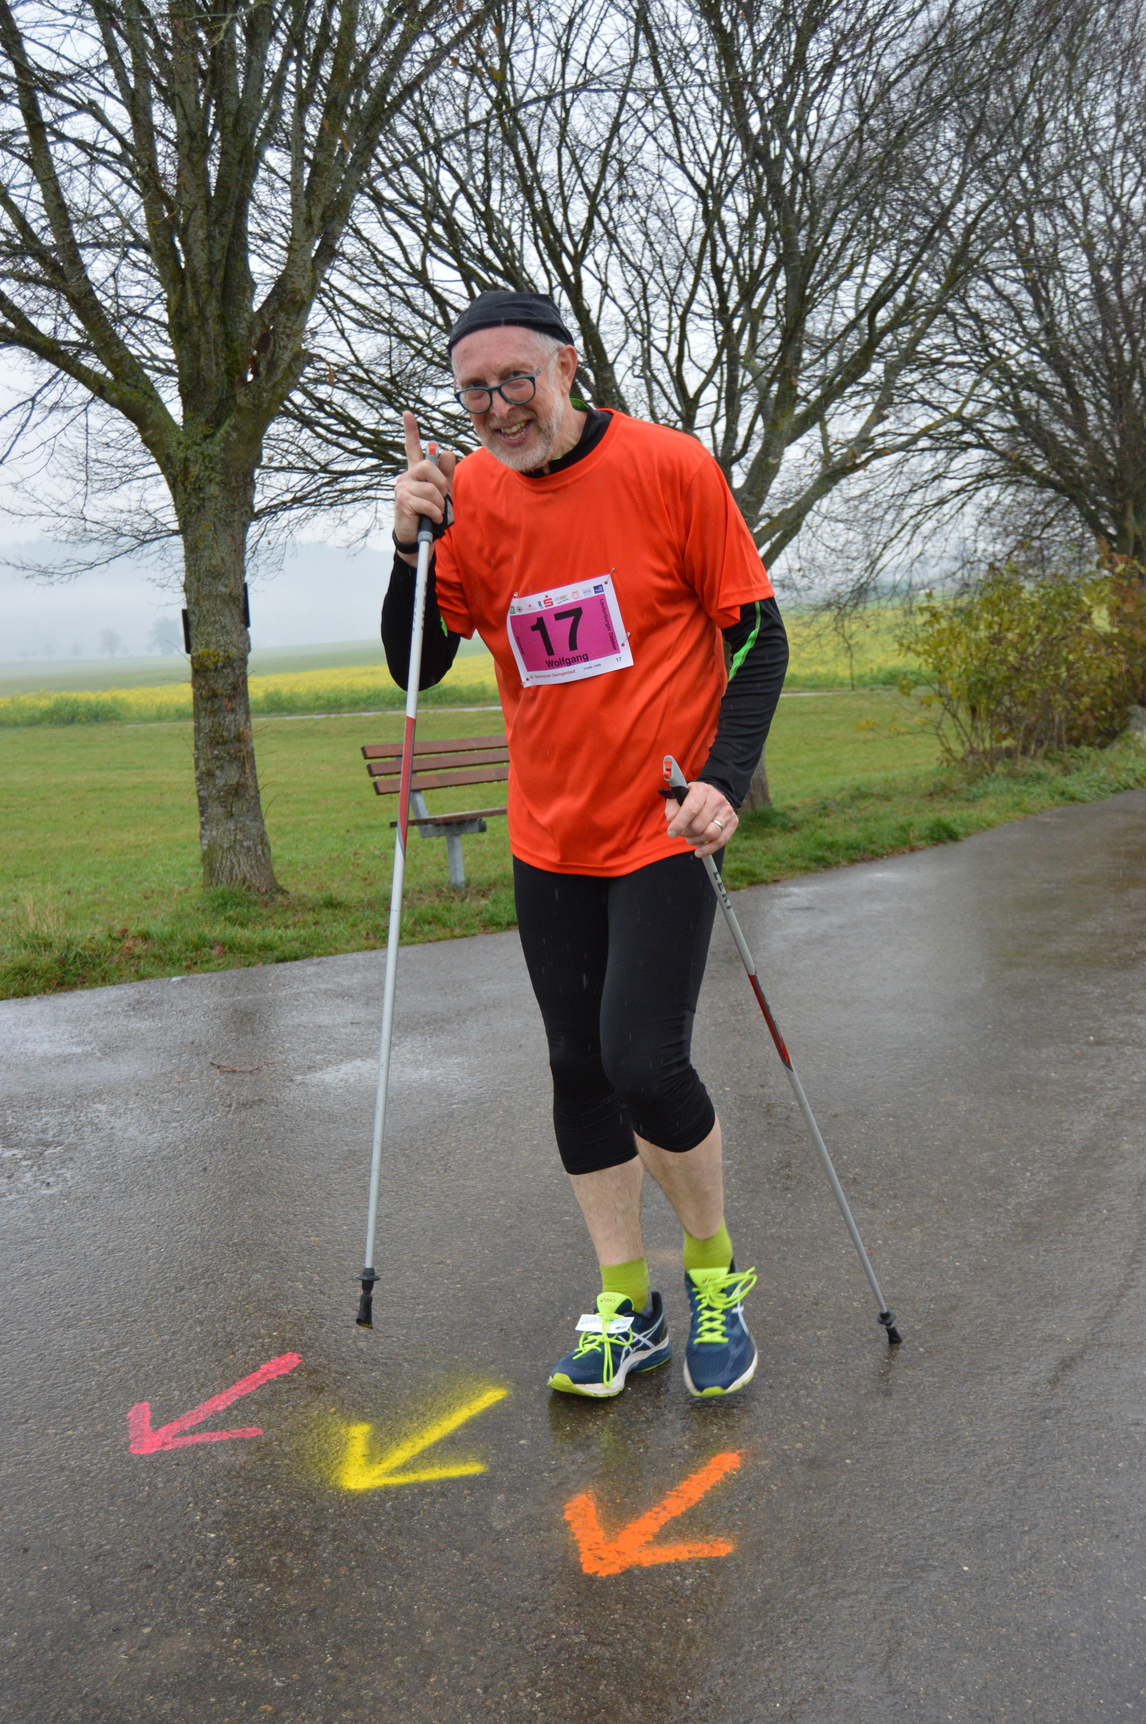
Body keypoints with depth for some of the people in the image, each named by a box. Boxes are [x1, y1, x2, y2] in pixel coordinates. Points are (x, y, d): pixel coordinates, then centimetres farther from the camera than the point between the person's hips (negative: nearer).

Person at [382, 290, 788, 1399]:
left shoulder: (669, 467, -10)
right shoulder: (469, 493, 1)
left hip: (664, 826, -4)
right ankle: (626, 1305, 26)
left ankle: (716, 1274, 16)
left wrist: (724, 778, -17)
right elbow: (418, 666, 2)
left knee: (644, 1065, -13)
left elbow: (757, 633, -5)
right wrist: (412, 545, -14)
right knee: (579, 1067, 9)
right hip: (548, 837, 5)